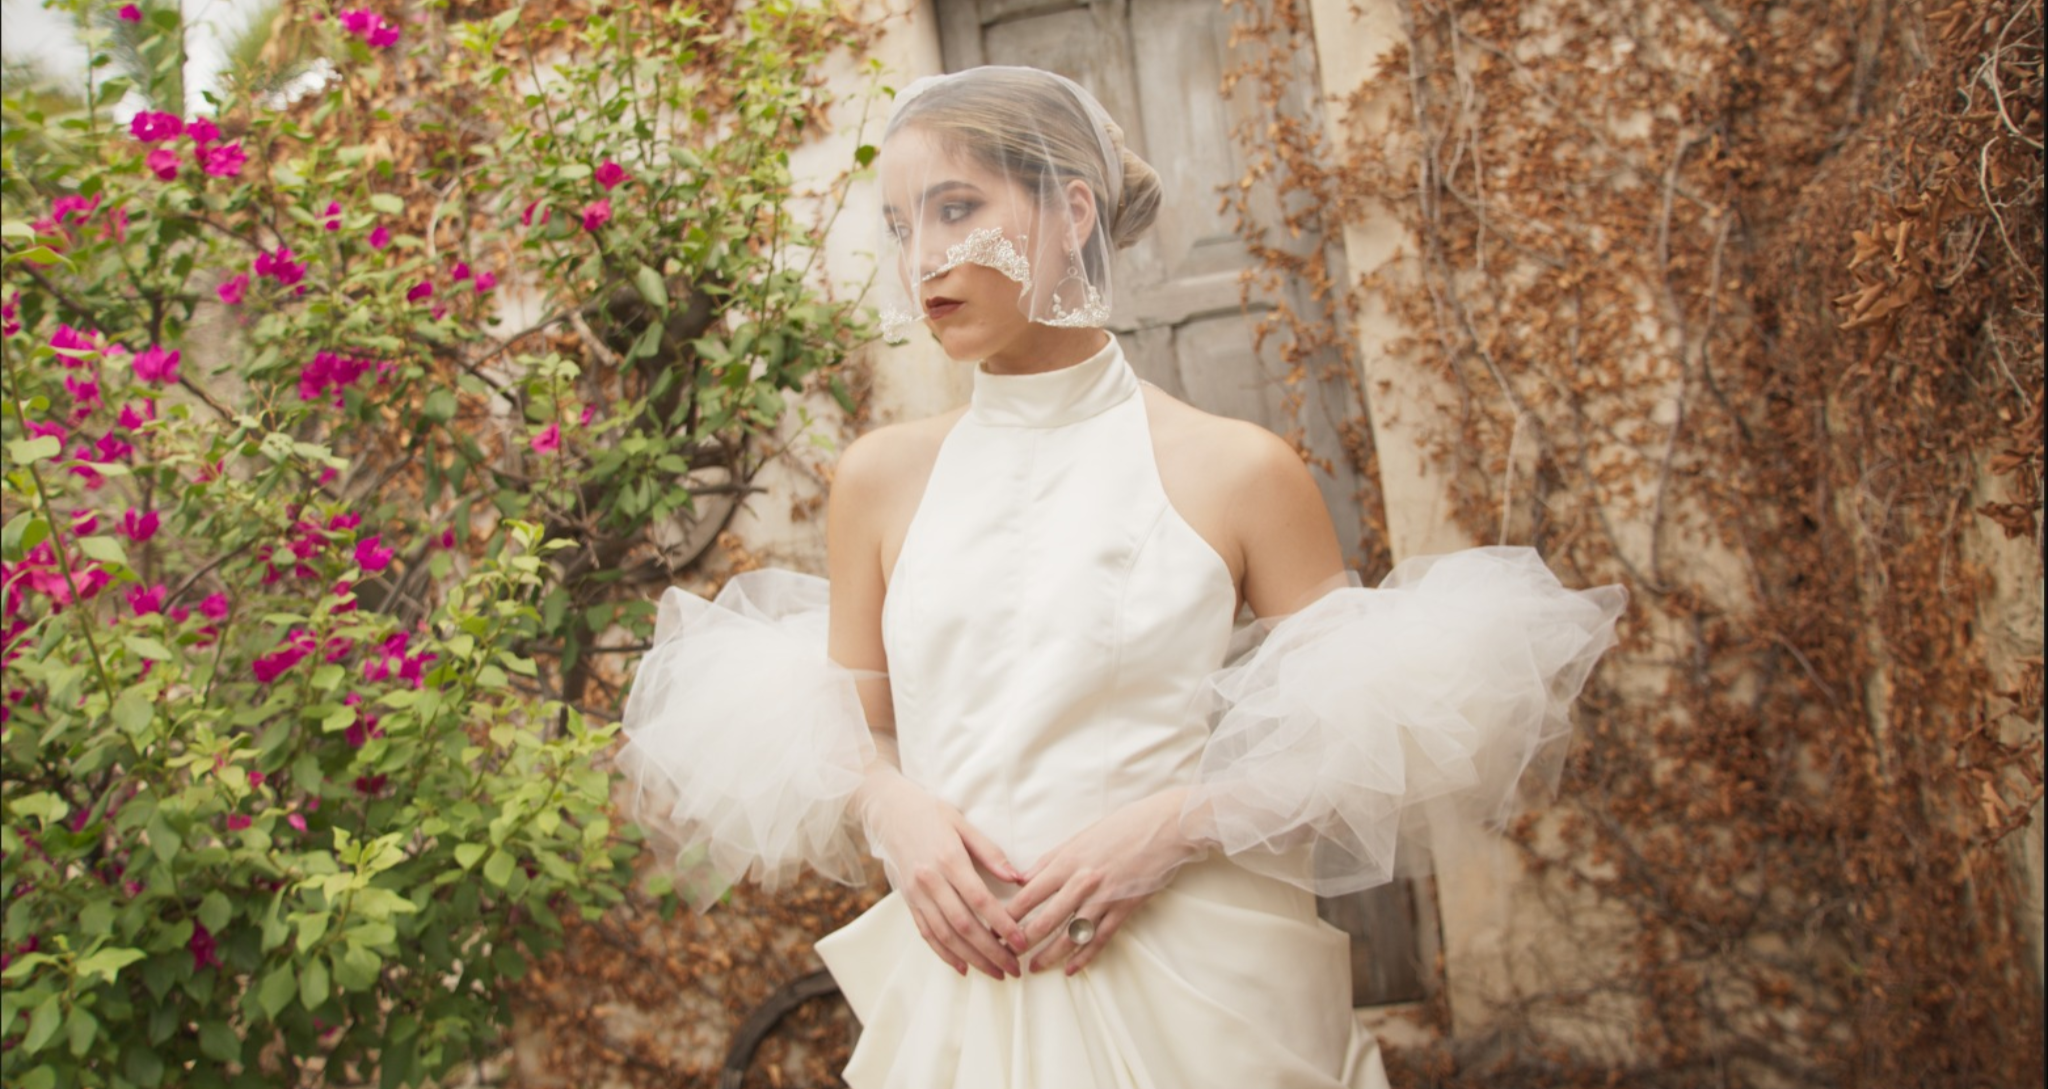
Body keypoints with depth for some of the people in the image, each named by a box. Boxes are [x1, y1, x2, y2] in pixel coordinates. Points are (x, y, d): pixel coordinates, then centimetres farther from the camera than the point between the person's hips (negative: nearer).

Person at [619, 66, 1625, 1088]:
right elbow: (849, 728, 12)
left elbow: (1348, 739, 0)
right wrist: (889, 806, -9)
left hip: (1200, 992, -2)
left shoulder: (1237, 472, -5)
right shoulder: (880, 477, 4)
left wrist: (1175, 821, -15)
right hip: (959, 994, 3)